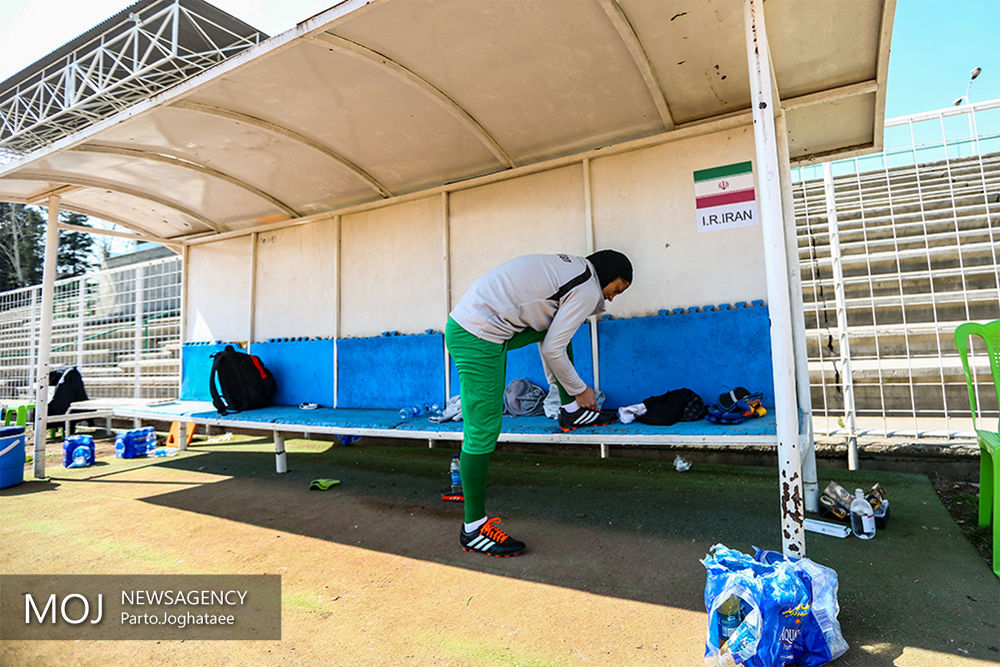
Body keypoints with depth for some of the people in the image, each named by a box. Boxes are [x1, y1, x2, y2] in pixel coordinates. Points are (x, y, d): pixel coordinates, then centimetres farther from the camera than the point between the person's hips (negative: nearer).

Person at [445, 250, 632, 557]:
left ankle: (571, 411, 27)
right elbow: (551, 351, -6)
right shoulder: (587, 290, -6)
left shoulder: (570, 267, 22)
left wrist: (558, 384, 33)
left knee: (557, 327, 21)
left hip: (464, 322, 10)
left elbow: (549, 338, 28)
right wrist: (580, 389, 10)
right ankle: (473, 529, 7)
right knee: (483, 431, -5)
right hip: (477, 338, -10)